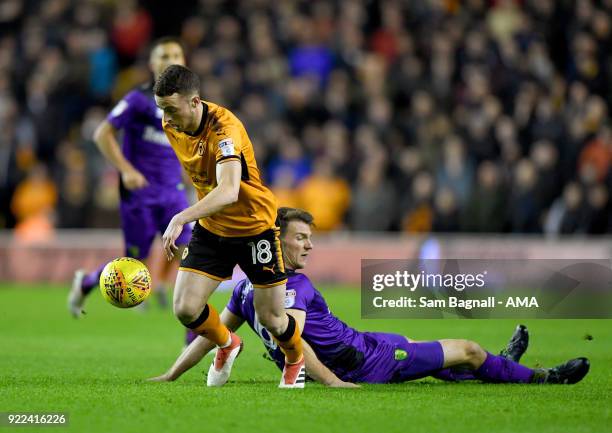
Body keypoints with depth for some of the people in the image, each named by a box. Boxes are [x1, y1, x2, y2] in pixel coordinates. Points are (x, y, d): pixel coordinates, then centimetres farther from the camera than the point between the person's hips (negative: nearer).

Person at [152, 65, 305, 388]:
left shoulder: (224, 128, -31)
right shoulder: (171, 125, -8)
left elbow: (228, 191, -47)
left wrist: (181, 219, -58)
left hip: (255, 226, -6)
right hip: (210, 228, 6)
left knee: (271, 319, 2)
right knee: (185, 309, -9)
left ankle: (295, 360, 38)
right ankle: (227, 345, 24)